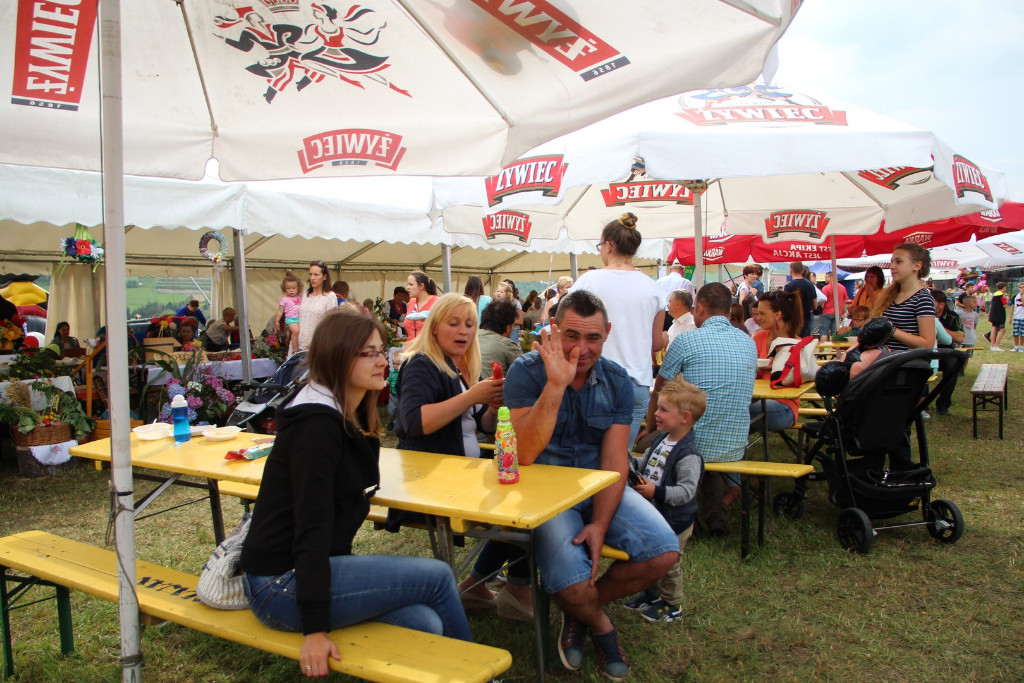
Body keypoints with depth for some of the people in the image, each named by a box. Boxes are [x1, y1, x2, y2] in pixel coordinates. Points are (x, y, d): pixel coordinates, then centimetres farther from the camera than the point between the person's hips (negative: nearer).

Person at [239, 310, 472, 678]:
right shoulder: (317, 423, -19)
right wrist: (315, 630, -23)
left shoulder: (353, 419, 10)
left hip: (324, 566, 8)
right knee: (437, 576, -7)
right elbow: (312, 525, -23)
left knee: (424, 624, -11)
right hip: (281, 584, -8)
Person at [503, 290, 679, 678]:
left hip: (600, 486, 4)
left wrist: (600, 524, -17)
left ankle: (581, 611, 11)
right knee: (572, 585, -26)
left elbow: (615, 460, -3)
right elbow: (525, 455, -23)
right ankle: (600, 625, 15)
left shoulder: (617, 381, 1)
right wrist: (556, 385, -32)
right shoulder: (527, 372, -12)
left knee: (663, 551, -16)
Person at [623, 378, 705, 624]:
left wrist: (656, 492, -35)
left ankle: (672, 606, 30)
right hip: (653, 515, 8)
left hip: (674, 521, -8)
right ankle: (651, 594, 46)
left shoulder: (688, 455, -27)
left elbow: (686, 492, -30)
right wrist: (630, 465, -3)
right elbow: (645, 464, 14)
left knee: (669, 564, 10)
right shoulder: (661, 440, 0)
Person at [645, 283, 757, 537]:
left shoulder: (687, 340, -9)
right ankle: (714, 509, 18)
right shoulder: (750, 344, 7)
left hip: (694, 445, -5)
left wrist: (650, 429, 17)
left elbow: (659, 393, 0)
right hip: (736, 449, 5)